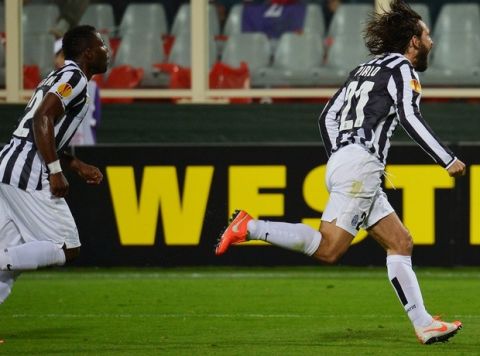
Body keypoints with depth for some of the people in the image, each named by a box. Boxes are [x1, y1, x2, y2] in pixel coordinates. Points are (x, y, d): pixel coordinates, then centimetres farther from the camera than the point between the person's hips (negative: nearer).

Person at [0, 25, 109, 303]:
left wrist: (79, 166, 27)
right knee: (67, 249, -4)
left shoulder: (59, 77, 23)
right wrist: (56, 172, -20)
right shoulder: (74, 77, -7)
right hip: (28, 175, -10)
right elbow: (42, 118, -20)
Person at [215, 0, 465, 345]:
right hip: (361, 164, -10)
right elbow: (410, 117, -16)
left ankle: (424, 325, 2)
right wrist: (448, 160, -12)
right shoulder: (402, 68, -1)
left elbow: (327, 116, 22)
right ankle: (249, 228, -17)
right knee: (328, 249, -17)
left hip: (342, 160, 10)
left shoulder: (365, 69, 25)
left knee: (401, 243, 7)